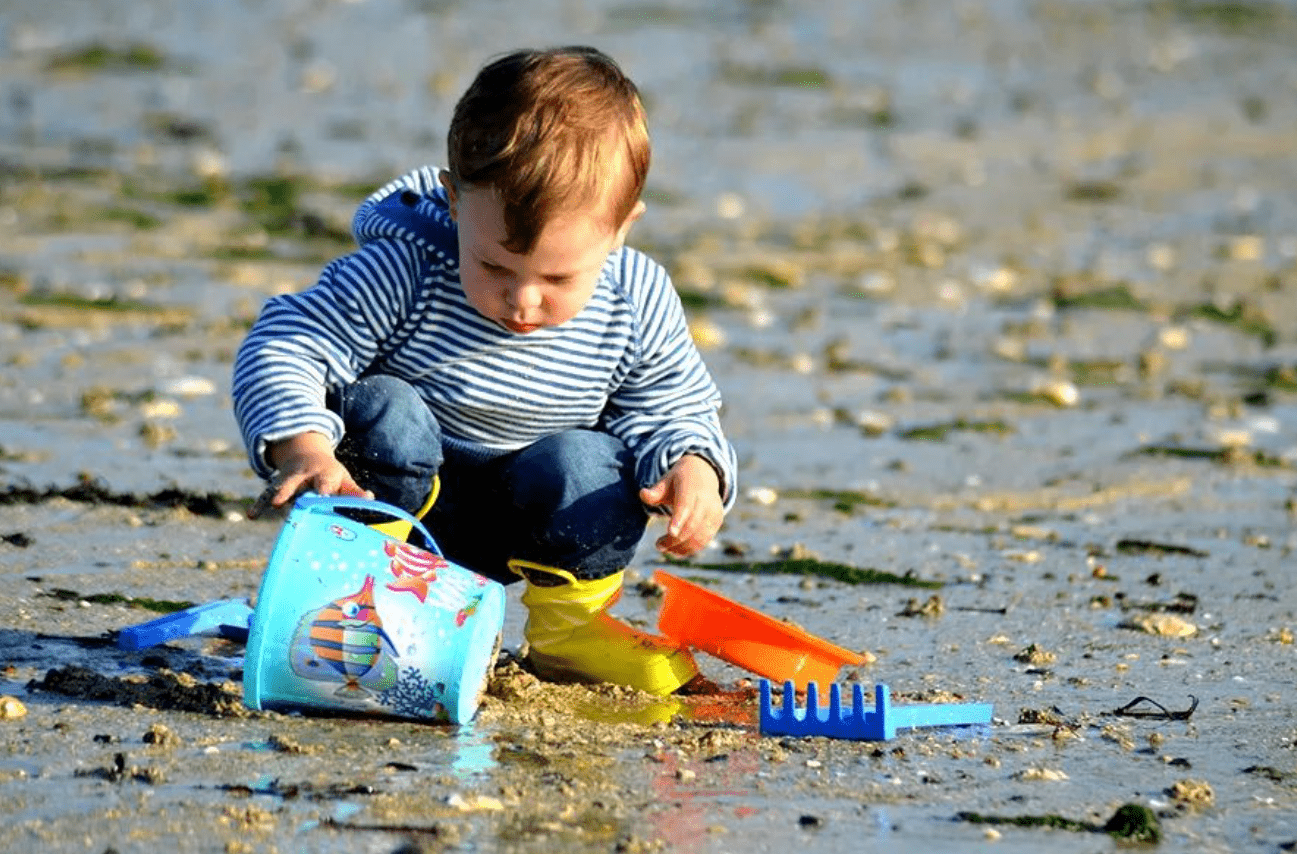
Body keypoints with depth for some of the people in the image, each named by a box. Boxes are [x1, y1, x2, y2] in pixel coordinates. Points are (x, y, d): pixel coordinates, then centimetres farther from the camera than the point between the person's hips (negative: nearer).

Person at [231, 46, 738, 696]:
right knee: (381, 414, -31)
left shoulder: (639, 307, -17)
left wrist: (693, 469, -26)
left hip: (522, 520, 2)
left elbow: (672, 408, -2)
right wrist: (304, 448, -46)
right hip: (401, 494, -2)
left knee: (587, 466, -28)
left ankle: (564, 624, 0)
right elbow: (283, 347, -27)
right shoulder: (402, 274, -27)